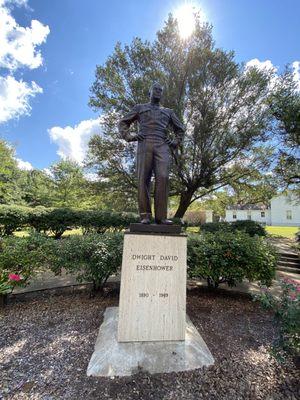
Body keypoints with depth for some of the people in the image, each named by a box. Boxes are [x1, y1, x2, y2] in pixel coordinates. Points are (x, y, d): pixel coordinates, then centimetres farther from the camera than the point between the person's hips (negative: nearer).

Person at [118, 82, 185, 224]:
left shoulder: (168, 111, 31)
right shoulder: (139, 108, 26)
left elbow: (180, 129, 34)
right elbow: (123, 122, 22)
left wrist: (175, 142, 15)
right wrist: (129, 137, 4)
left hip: (162, 146, 1)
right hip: (144, 145, -1)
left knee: (163, 178, -18)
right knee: (143, 179, -11)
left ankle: (161, 216, -17)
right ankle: (145, 216, -9)